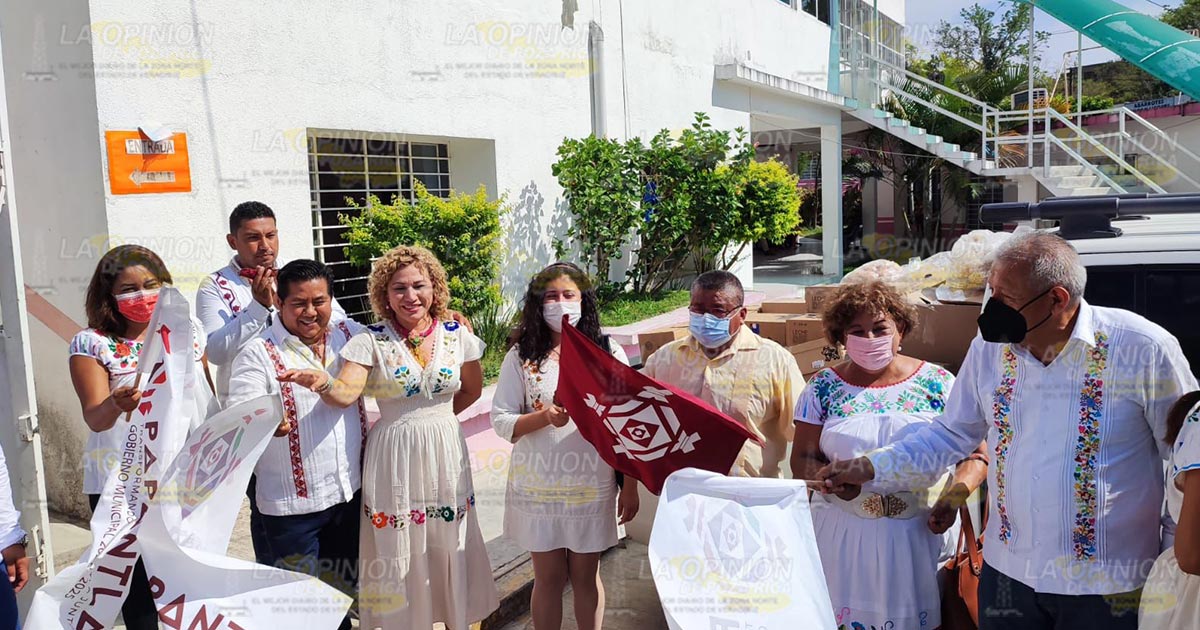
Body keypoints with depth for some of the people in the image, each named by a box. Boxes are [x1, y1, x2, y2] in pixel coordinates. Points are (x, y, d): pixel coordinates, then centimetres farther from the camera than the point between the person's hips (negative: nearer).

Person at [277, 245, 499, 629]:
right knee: (399, 554, 6)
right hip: (393, 460, -2)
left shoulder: (457, 336, 0)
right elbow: (346, 393, -21)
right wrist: (322, 382, -41)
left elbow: (472, 390, 15)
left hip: (445, 456, 2)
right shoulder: (371, 341, -6)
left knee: (450, 550, 12)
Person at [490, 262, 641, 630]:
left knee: (586, 576, 15)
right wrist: (543, 417, -22)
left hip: (592, 486, 0)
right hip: (538, 487, 0)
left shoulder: (609, 353, -2)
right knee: (549, 579, 13)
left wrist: (630, 485, 0)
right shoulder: (521, 357, -3)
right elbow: (500, 421, -4)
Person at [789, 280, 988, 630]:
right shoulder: (823, 387, 1)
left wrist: (954, 497, -16)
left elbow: (976, 455, 1)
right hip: (844, 537, 0)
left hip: (925, 532, 0)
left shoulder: (938, 382, 0)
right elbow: (802, 460, 1)